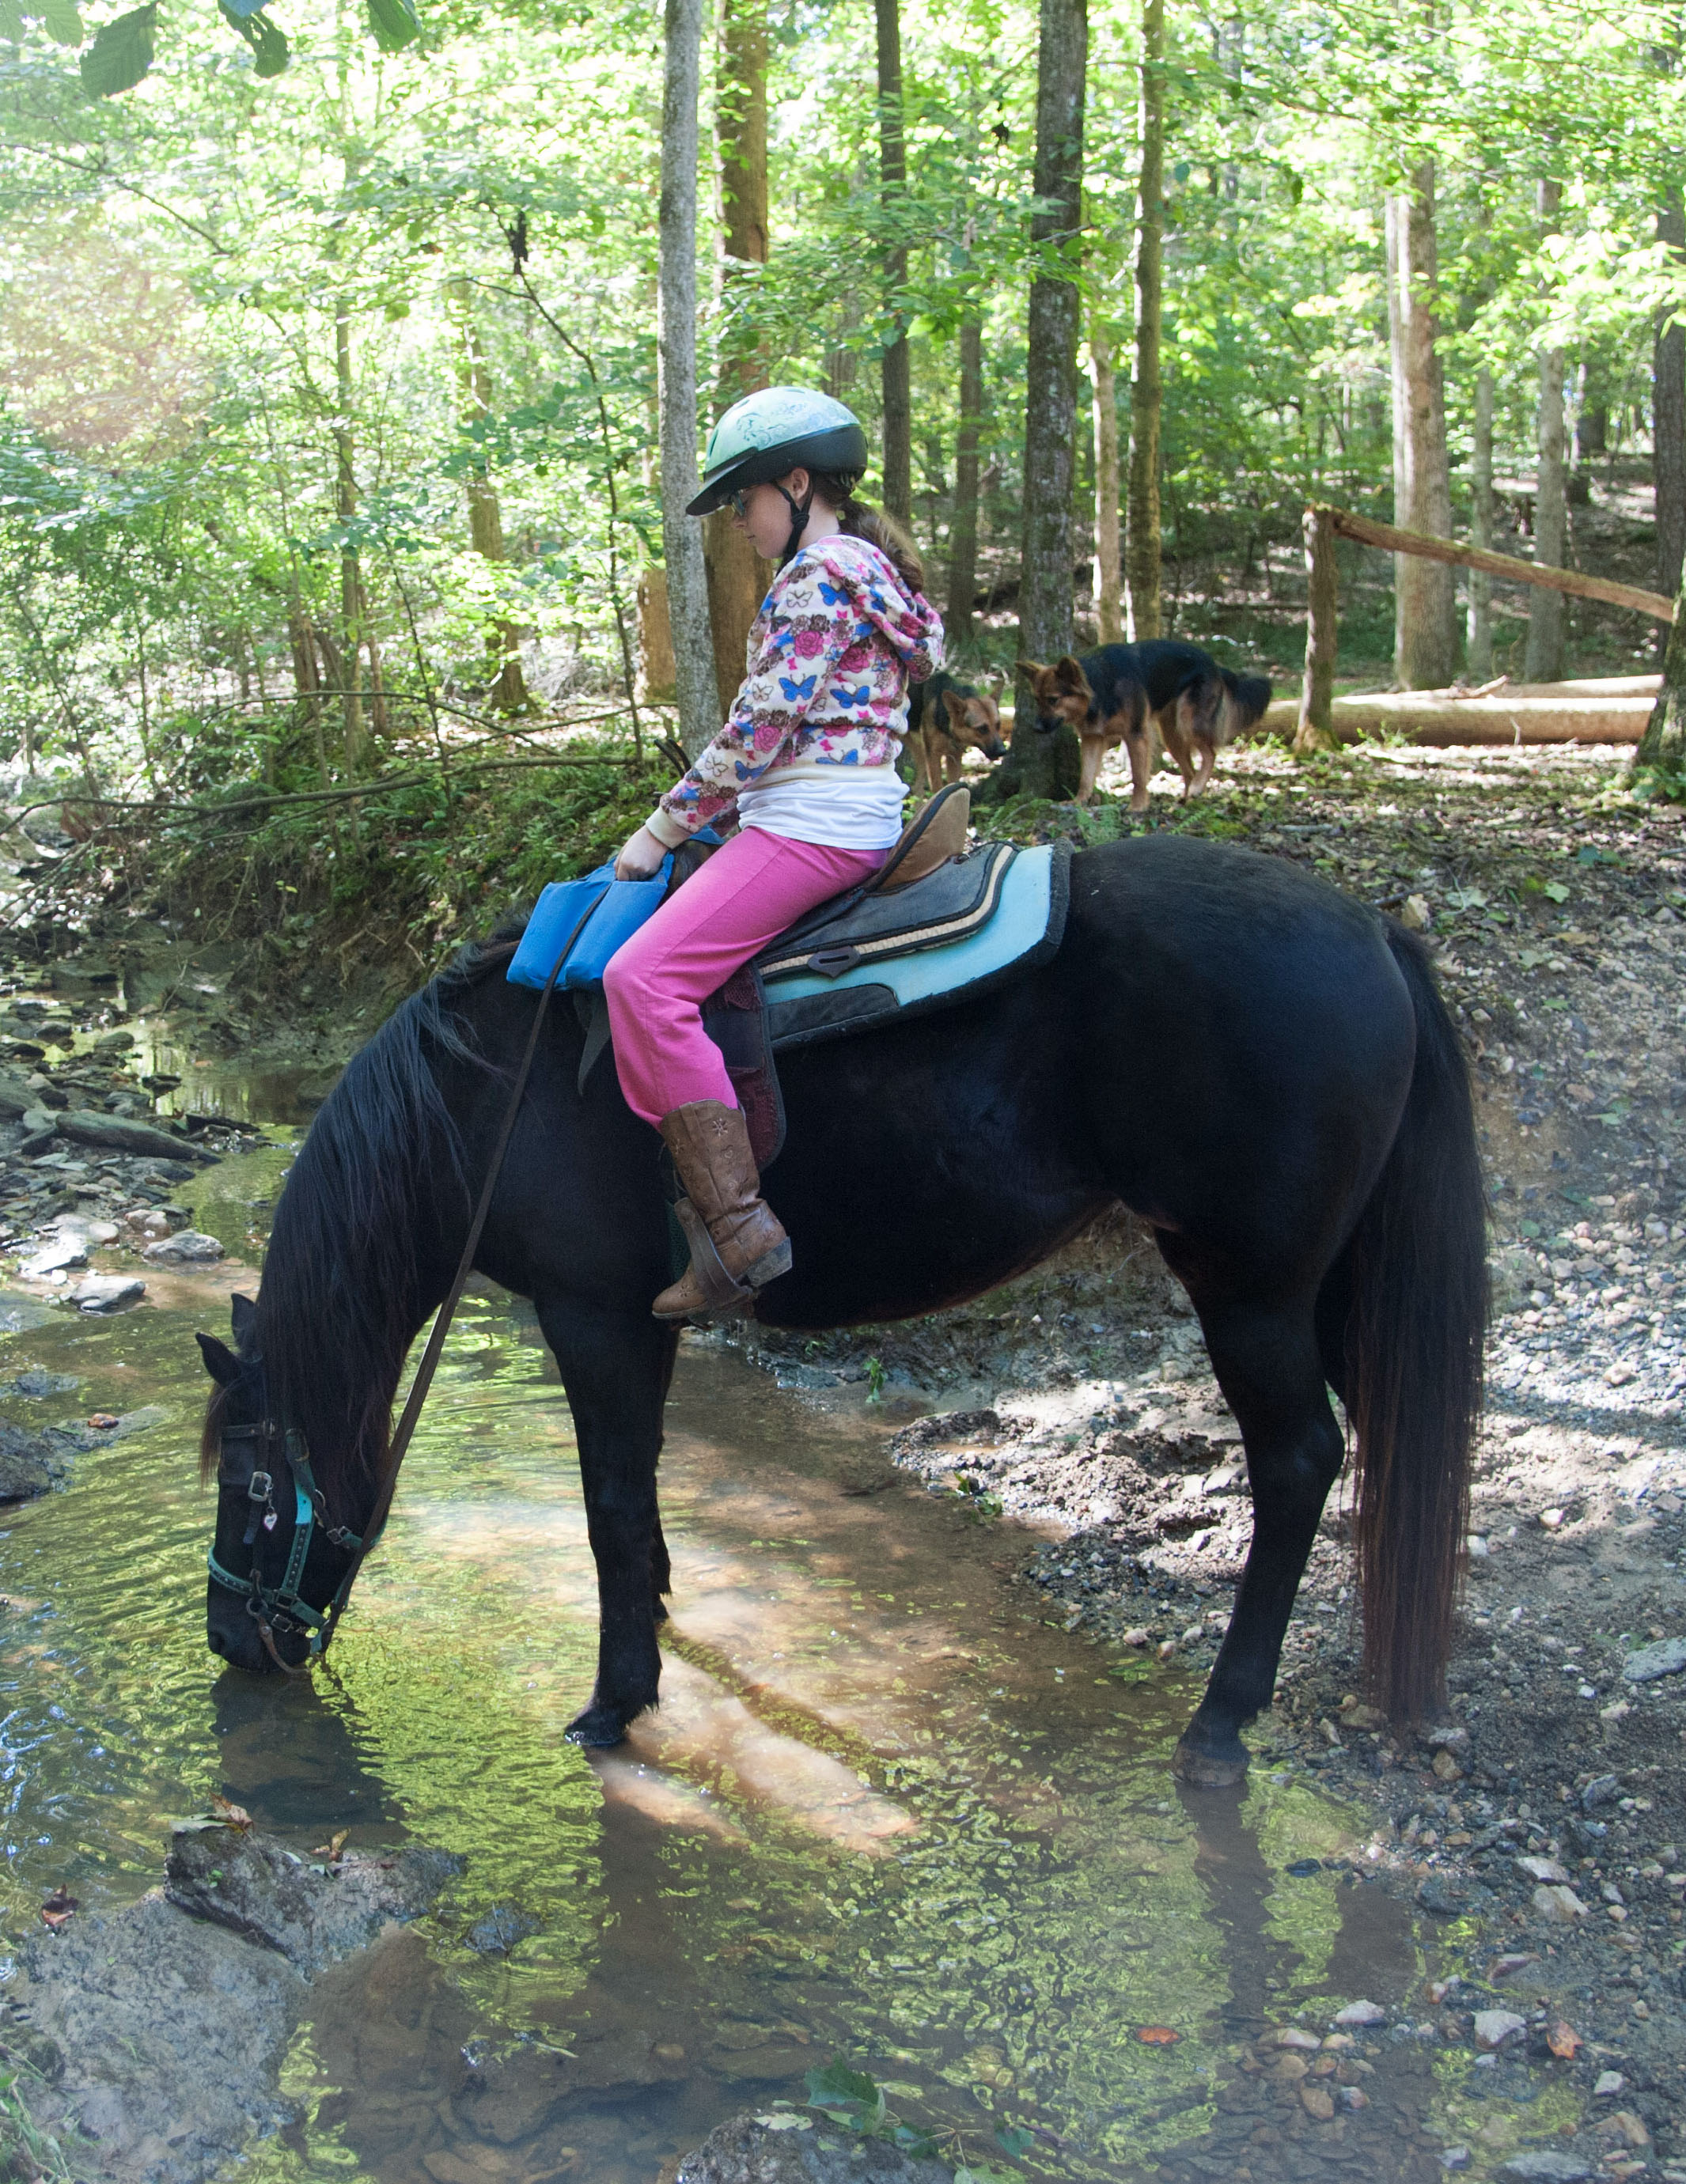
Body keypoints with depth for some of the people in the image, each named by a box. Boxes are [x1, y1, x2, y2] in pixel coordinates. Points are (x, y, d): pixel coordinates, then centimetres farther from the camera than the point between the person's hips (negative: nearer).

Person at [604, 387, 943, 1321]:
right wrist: (697, 816, 18)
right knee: (659, 965, 20)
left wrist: (661, 829, -9)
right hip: (853, 820, 11)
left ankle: (738, 1230, -25)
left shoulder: (817, 576, -11)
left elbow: (759, 729, -17)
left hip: (811, 825, -11)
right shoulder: (864, 568, 21)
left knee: (645, 976, -21)